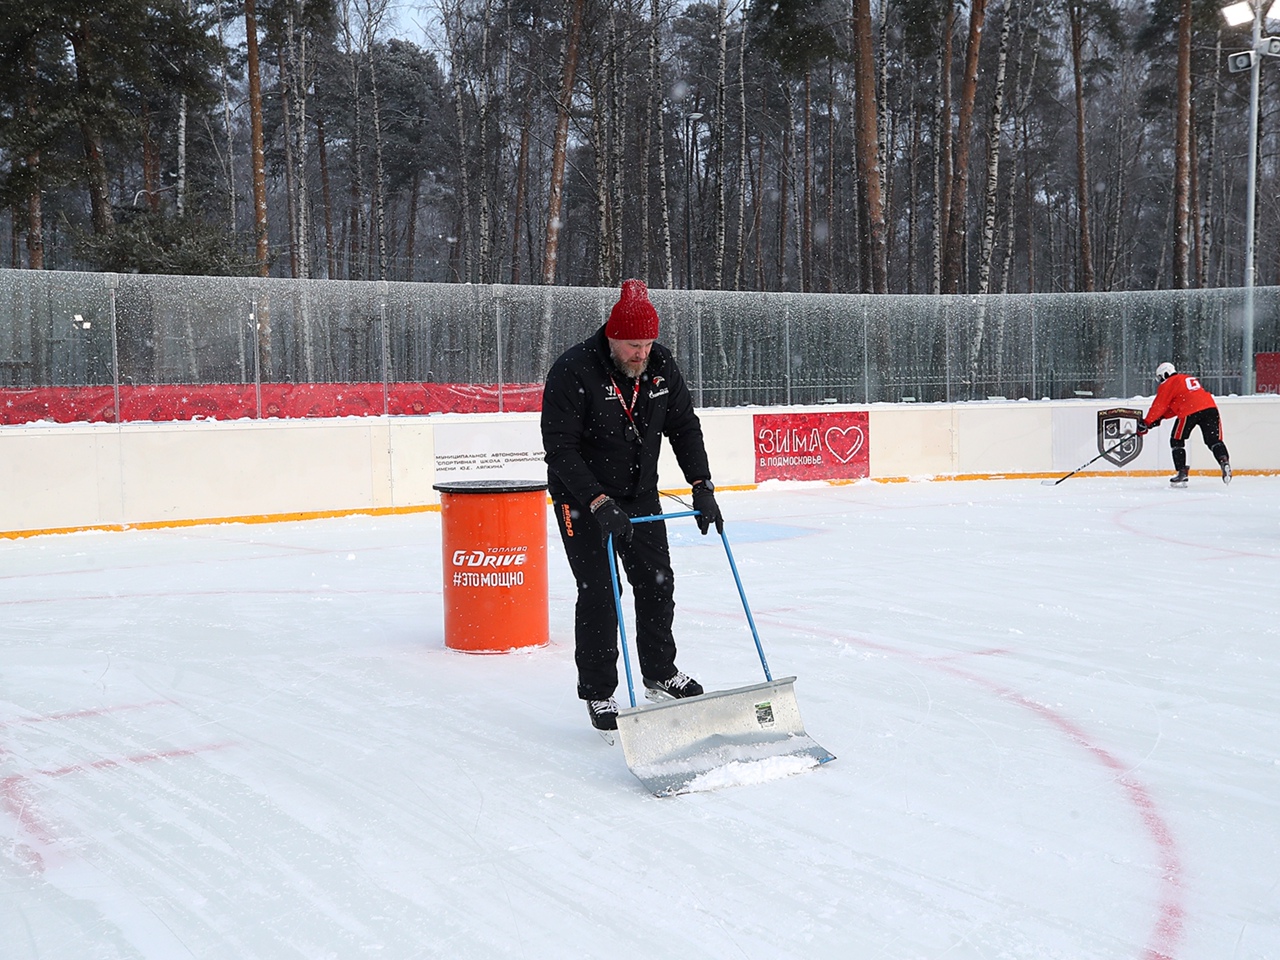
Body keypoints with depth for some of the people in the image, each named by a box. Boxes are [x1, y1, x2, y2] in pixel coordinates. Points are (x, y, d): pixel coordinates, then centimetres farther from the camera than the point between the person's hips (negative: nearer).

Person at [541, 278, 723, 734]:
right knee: (598, 591, -7)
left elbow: (684, 426, 2)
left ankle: (661, 672, 31)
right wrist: (599, 503, -33)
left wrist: (702, 485, -8)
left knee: (657, 581, 11)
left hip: (641, 493, 6)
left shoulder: (661, 365, -7)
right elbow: (560, 448, -25)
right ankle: (597, 692, 7)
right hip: (582, 496, -6)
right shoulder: (572, 372, -24)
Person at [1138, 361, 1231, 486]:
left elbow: (1159, 405, 6)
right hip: (1210, 407, 6)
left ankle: (1182, 472, 6)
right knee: (1214, 440, 8)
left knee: (1177, 441, 10)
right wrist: (1160, 417, 30)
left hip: (1190, 412, -6)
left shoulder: (1168, 384, 11)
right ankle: (1224, 461, -16)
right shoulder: (1189, 378, 34)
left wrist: (1146, 423, 11)